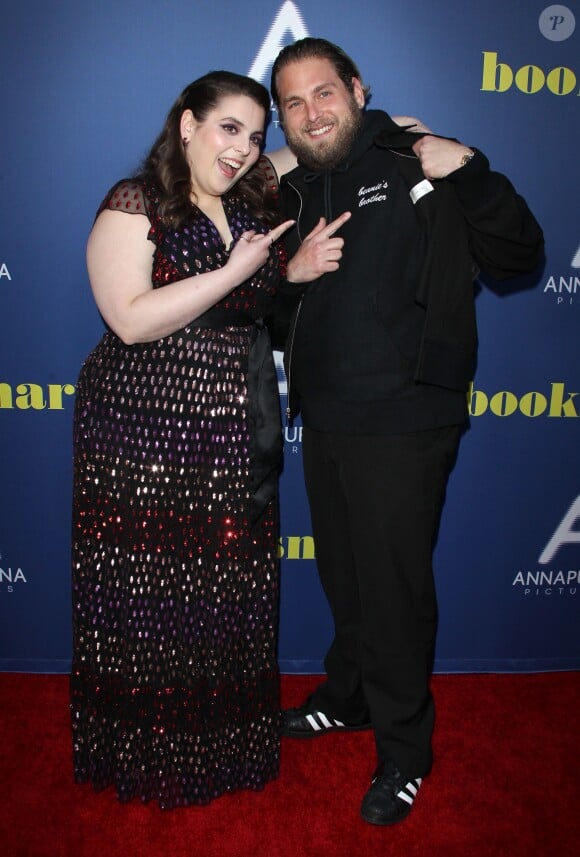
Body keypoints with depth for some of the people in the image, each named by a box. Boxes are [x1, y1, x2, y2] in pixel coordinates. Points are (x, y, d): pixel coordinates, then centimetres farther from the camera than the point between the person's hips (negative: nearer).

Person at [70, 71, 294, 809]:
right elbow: (131, 318, -18)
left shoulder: (253, 210, 12)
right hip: (145, 436, -5)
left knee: (229, 595, 13)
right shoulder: (133, 206, -7)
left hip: (235, 442, 6)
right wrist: (234, 271, -18)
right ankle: (147, 753, 29)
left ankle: (226, 742, 34)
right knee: (148, 599, 6)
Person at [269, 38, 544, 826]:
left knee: (394, 587, 3)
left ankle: (405, 753, 24)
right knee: (344, 576, 21)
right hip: (324, 419, 7)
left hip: (402, 424, -6)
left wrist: (469, 172, -25)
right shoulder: (295, 194, 12)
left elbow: (520, 254, -13)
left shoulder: (418, 167, -7)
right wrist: (290, 273, -4)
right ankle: (348, 697, 44)